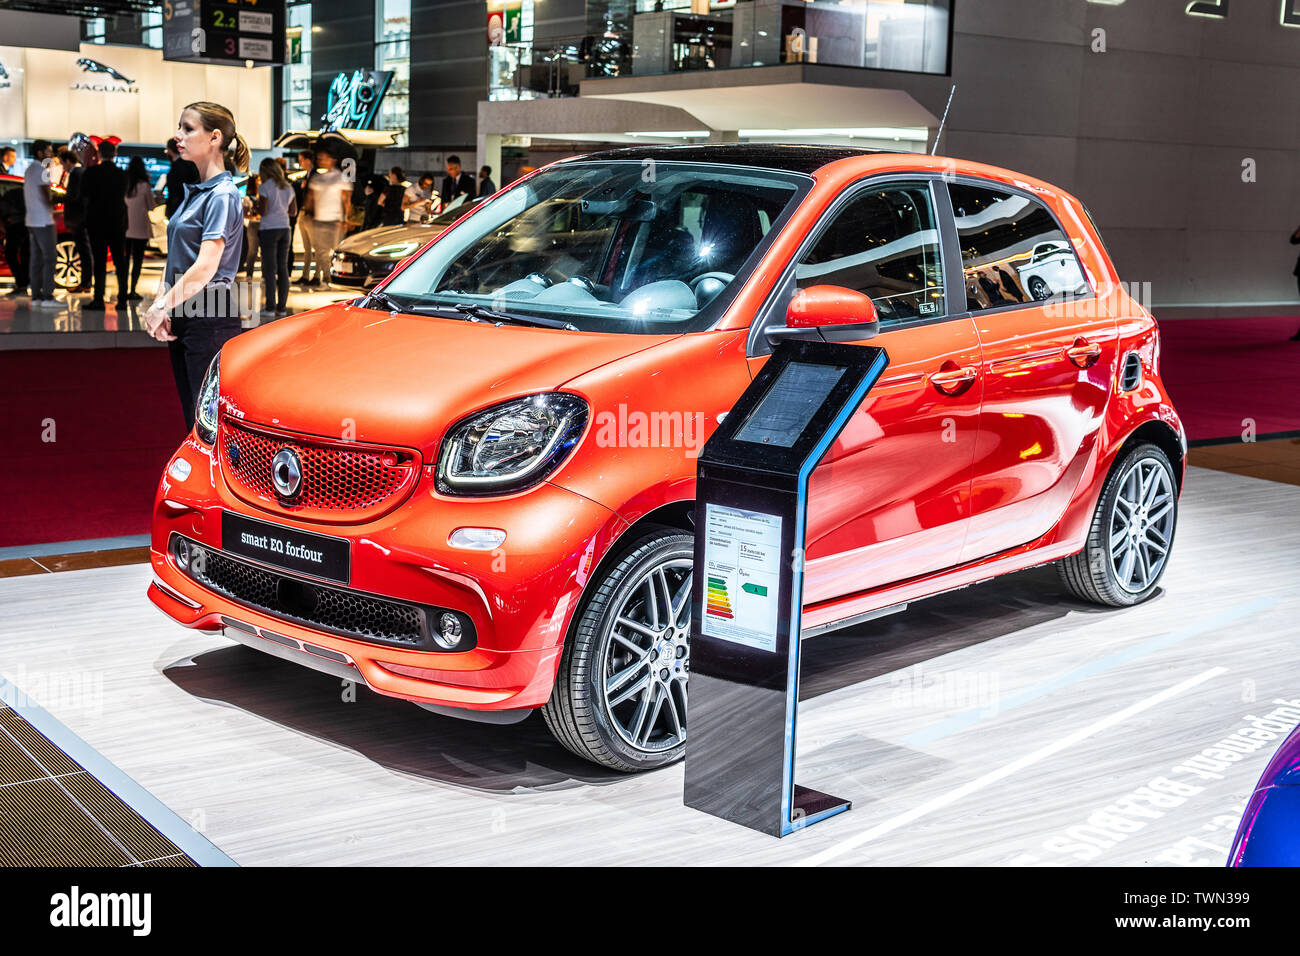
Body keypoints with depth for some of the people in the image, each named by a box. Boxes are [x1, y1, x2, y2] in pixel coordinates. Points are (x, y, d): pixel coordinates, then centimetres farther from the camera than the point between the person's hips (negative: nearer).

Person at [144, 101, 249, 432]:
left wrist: (161, 308, -14)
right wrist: (160, 304, 3)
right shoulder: (193, 191, 15)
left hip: (210, 318, -9)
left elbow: (205, 267, -20)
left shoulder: (223, 195, -13)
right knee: (192, 416, 13)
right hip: (183, 317, 9)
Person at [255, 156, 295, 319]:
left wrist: (257, 204, 6)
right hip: (285, 228, 6)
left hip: (269, 229, -6)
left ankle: (270, 306, -6)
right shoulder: (288, 187, 9)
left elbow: (262, 211, -13)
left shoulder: (264, 187, -10)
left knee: (270, 269, -4)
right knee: (283, 268, 8)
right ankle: (282, 307, 8)